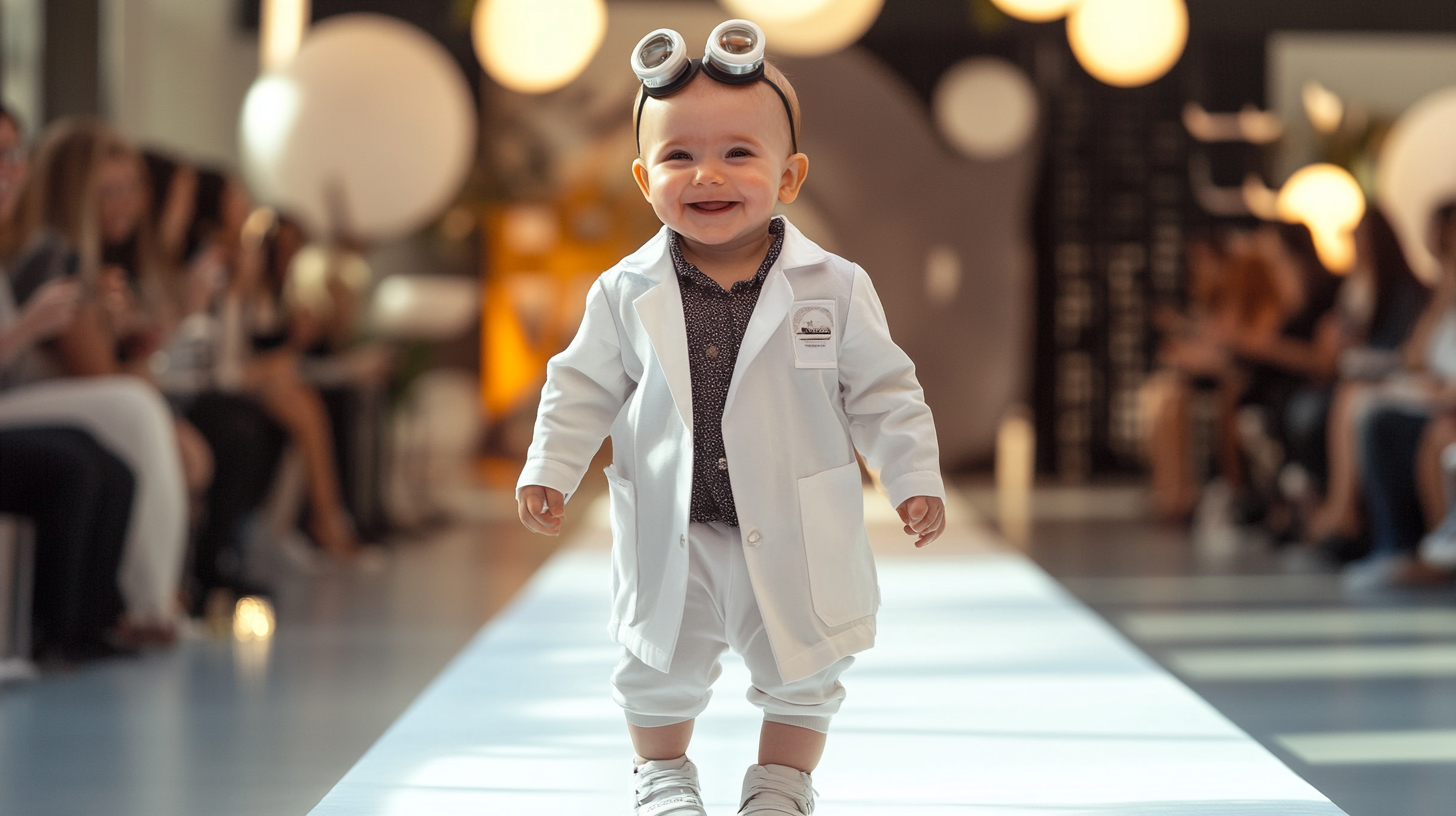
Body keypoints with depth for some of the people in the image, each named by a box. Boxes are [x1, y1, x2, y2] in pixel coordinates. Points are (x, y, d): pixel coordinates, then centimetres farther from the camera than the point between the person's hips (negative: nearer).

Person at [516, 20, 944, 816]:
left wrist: (914, 478, -6)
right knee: (660, 669, 13)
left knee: (801, 673, 12)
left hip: (792, 535, -1)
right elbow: (584, 387, 5)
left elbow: (882, 391, -2)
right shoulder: (626, 294, -7)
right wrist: (549, 471, 0)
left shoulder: (832, 288, -9)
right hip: (670, 535, 1)